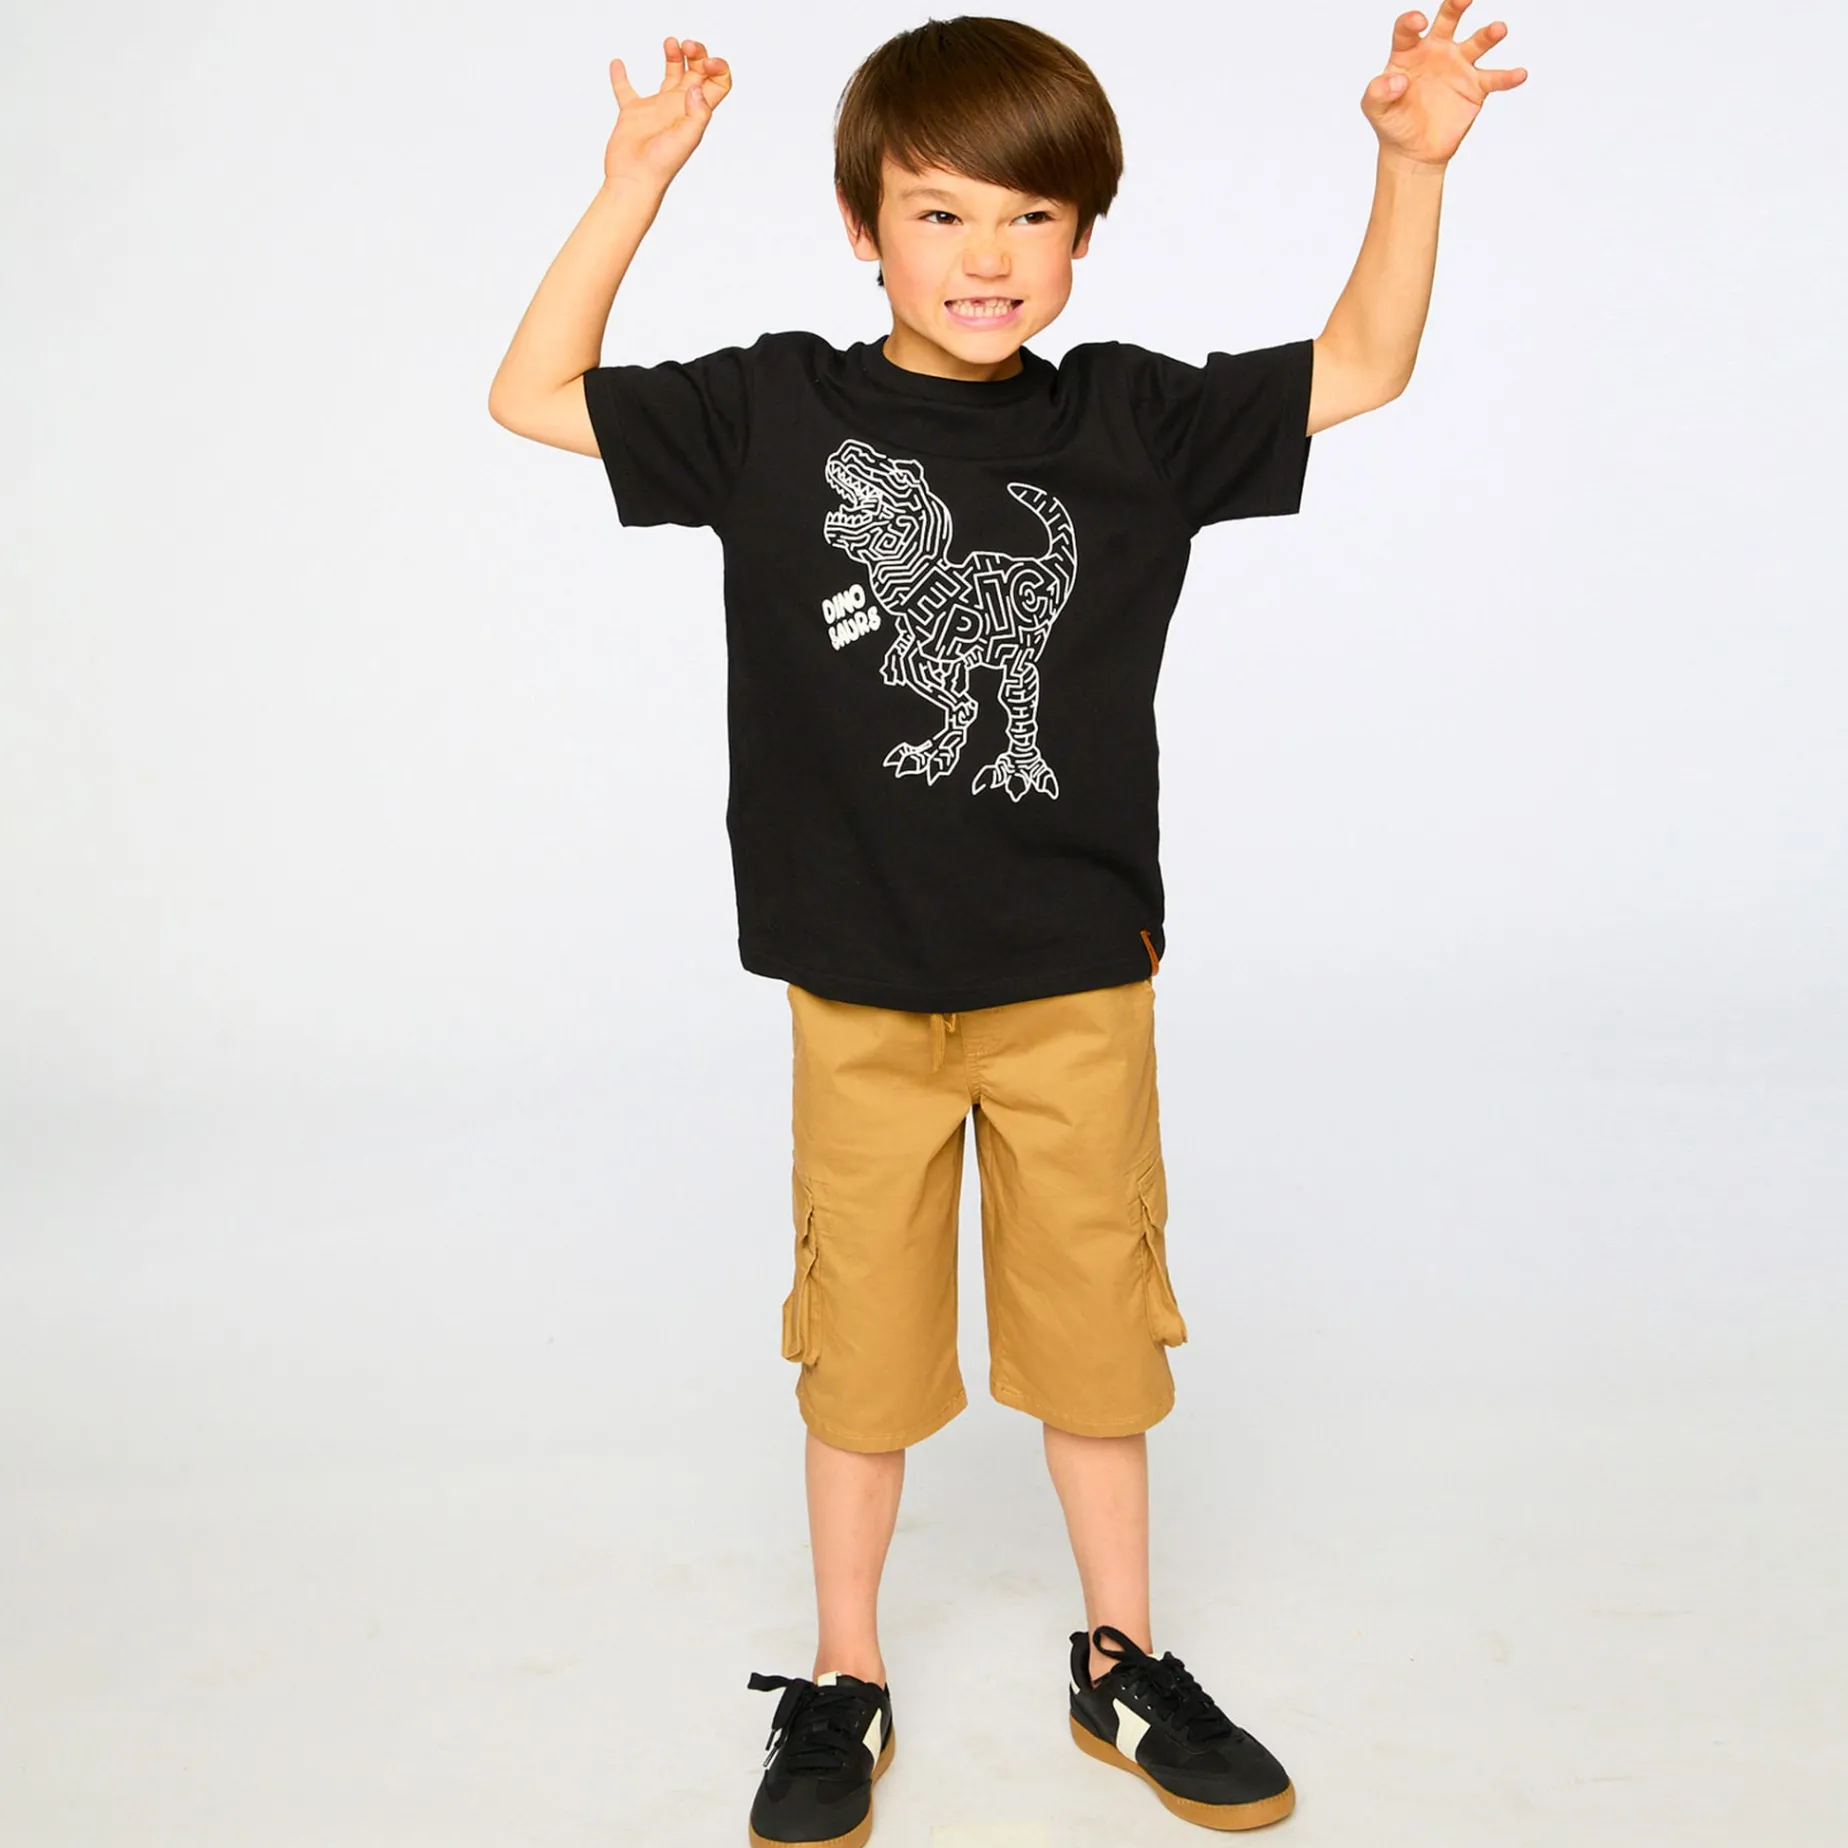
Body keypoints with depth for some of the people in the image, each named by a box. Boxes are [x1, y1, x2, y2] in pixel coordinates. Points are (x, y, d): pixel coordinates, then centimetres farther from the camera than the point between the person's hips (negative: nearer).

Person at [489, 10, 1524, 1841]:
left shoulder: (1129, 421, 1)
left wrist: (1413, 163, -7)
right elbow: (533, 397, 1)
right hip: (861, 988, -1)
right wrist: (636, 181, -7)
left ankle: (1123, 1662, 35)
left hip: (1078, 982, 1)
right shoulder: (776, 413, -2)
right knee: (861, 1340, 11)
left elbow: (1360, 369, 7)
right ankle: (841, 1686, 32)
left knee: (1096, 1321, 14)